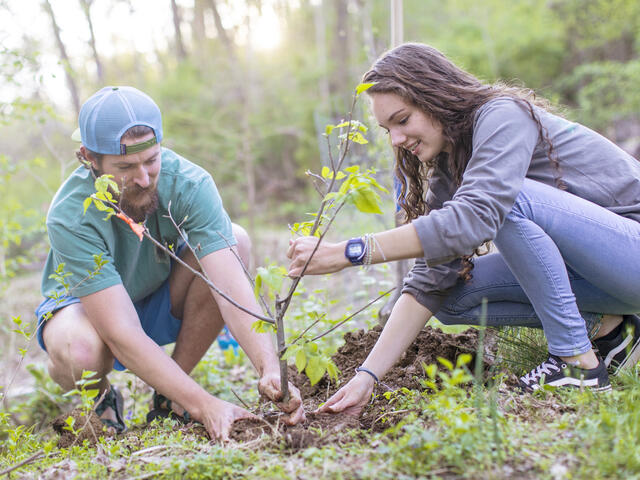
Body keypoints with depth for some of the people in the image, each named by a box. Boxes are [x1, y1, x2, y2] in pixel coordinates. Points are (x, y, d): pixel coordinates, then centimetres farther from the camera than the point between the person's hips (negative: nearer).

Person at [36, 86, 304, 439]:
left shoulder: (188, 183, -28)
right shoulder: (70, 218, -34)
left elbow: (230, 284, -36)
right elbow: (121, 334, -38)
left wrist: (270, 369, -50)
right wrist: (205, 405, -45)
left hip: (163, 303, 4)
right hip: (83, 304, -3)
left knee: (235, 241, -26)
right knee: (78, 353, -40)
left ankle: (169, 398, -10)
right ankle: (100, 394, 2)